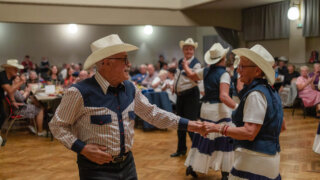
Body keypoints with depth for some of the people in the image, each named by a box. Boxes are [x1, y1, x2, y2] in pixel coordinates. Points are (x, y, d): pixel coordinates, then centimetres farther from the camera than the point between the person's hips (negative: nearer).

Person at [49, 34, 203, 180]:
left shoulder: (130, 88, 2)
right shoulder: (80, 92, -17)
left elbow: (152, 113, 11)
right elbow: (57, 125, -8)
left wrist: (186, 124, 8)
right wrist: (82, 148, -19)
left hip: (127, 164, 6)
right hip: (97, 167, -6)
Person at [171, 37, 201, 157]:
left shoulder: (196, 64, -12)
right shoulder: (180, 62, 11)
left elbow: (196, 81, -25)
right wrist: (174, 86, 13)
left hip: (190, 95, -8)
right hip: (180, 95, 8)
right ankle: (181, 149, 29)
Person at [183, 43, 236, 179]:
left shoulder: (206, 71, 4)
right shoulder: (224, 74, -15)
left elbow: (191, 75, 23)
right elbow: (223, 96, -26)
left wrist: (185, 65, 42)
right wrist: (237, 107, -34)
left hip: (206, 108, 7)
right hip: (220, 110, -6)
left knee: (203, 138, 16)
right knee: (223, 141, 2)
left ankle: (191, 166, 23)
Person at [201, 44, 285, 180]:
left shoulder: (255, 94, -19)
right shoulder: (269, 91, 12)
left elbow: (249, 133, -25)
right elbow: (282, 126, 18)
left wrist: (217, 128, -23)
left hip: (255, 159, -10)